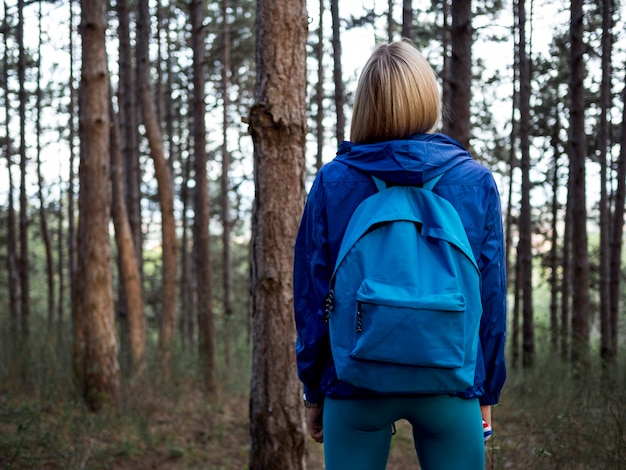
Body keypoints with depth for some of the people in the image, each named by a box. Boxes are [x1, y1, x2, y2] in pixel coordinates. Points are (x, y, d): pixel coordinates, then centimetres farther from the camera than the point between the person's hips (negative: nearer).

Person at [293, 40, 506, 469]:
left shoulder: (332, 181, -2)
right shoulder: (476, 181, -1)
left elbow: (311, 294, 1)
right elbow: (491, 295, 2)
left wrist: (314, 390, 11)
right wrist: (488, 391, 12)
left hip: (354, 384, 0)